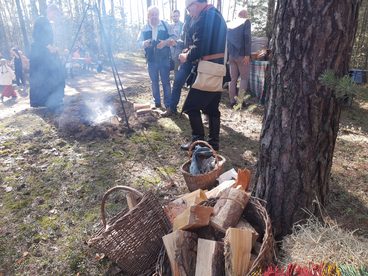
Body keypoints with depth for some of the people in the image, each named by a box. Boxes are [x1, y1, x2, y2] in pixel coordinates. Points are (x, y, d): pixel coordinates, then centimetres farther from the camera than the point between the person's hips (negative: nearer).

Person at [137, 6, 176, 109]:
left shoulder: (165, 25, -2)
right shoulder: (144, 28, 4)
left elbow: (173, 37, -1)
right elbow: (139, 41, 2)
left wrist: (166, 42, -20)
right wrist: (144, 43, -21)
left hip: (164, 59, -2)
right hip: (151, 60, 3)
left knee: (166, 81, 1)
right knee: (154, 82, 11)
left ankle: (168, 103, 10)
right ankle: (157, 102, 24)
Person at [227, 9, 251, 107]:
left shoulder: (230, 24, 15)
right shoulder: (246, 21, -1)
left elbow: (227, 39, 15)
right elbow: (247, 37, -14)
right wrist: (247, 54, -17)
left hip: (231, 55, 5)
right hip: (241, 54, -5)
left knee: (233, 79, 9)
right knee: (244, 78, 2)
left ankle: (232, 101, 8)